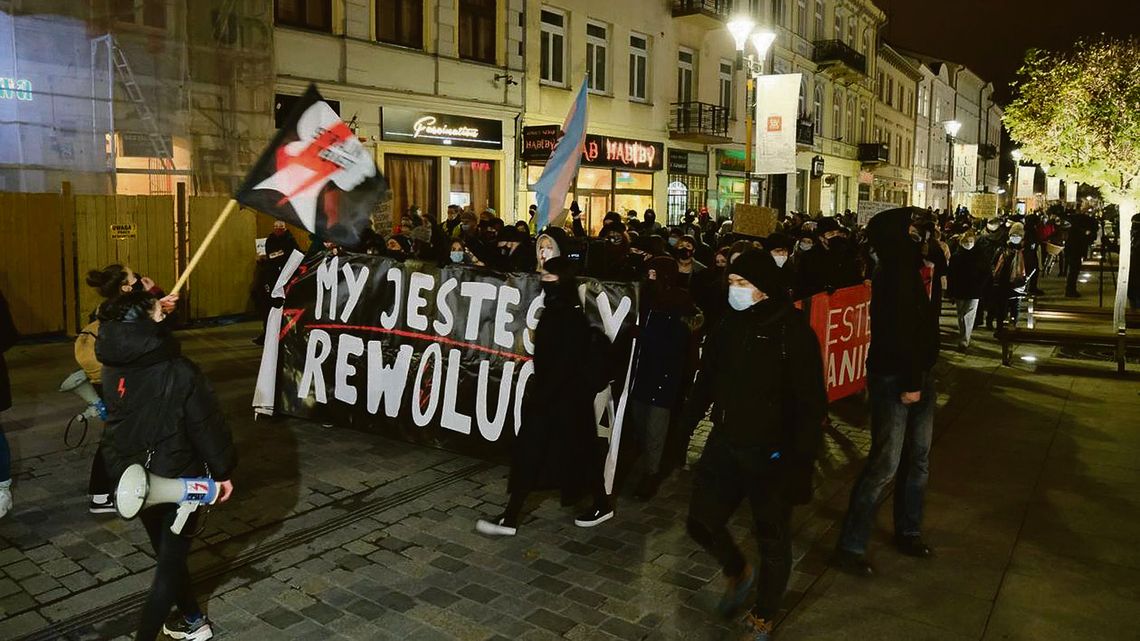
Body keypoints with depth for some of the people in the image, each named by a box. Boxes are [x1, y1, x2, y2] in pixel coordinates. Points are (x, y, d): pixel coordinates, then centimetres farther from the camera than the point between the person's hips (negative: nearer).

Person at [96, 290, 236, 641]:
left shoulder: (112, 369, -10)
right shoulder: (180, 372, -24)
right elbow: (207, 426, -16)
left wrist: (146, 303, 21)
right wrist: (222, 471, -3)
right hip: (178, 480, -6)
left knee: (167, 555, 22)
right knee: (170, 562, 9)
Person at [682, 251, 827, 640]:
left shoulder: (793, 331, -15)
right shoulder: (729, 326, 2)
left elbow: (811, 403, -16)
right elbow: (706, 382, 10)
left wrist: (801, 459, -19)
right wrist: (685, 424, 7)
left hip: (771, 453, -5)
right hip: (725, 444, 5)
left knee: (772, 538, 10)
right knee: (702, 521, 9)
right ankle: (738, 573, 40)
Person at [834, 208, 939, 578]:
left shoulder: (905, 270, 11)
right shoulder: (894, 274, -19)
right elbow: (899, 334, -24)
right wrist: (910, 383, -24)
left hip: (916, 376, 10)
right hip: (894, 379, -10)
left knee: (917, 458, 18)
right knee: (885, 464, -7)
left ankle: (908, 532, 35)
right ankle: (850, 547, 2)